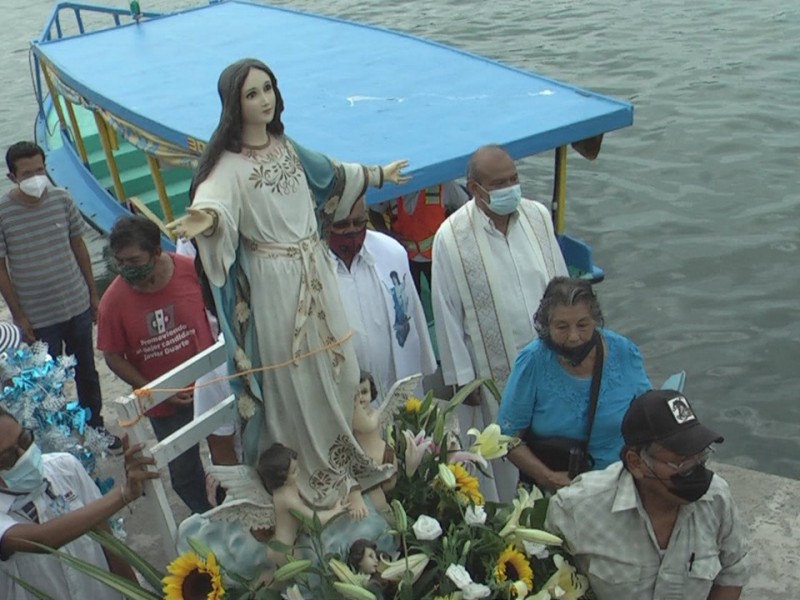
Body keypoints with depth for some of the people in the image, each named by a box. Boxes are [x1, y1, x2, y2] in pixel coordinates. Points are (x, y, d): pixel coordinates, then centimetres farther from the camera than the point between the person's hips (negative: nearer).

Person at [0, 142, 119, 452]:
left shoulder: (62, 199, -7)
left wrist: (93, 293, 8)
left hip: (78, 305, 3)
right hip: (38, 317, -3)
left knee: (86, 372, 20)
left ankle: (96, 428, 41)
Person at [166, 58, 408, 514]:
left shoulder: (286, 146, 7)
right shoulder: (229, 164, -17)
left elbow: (328, 173, 24)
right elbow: (213, 201, -38)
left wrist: (379, 175, 37)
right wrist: (204, 219, -62)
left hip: (316, 273, 7)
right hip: (275, 286, -7)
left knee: (339, 369, 14)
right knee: (298, 383, 5)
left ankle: (342, 461, 35)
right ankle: (323, 478, 24)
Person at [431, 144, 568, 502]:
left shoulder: (538, 216, -3)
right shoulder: (451, 237, -16)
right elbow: (447, 314, -10)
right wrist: (462, 377, -7)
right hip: (492, 371, -4)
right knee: (499, 455, 12)